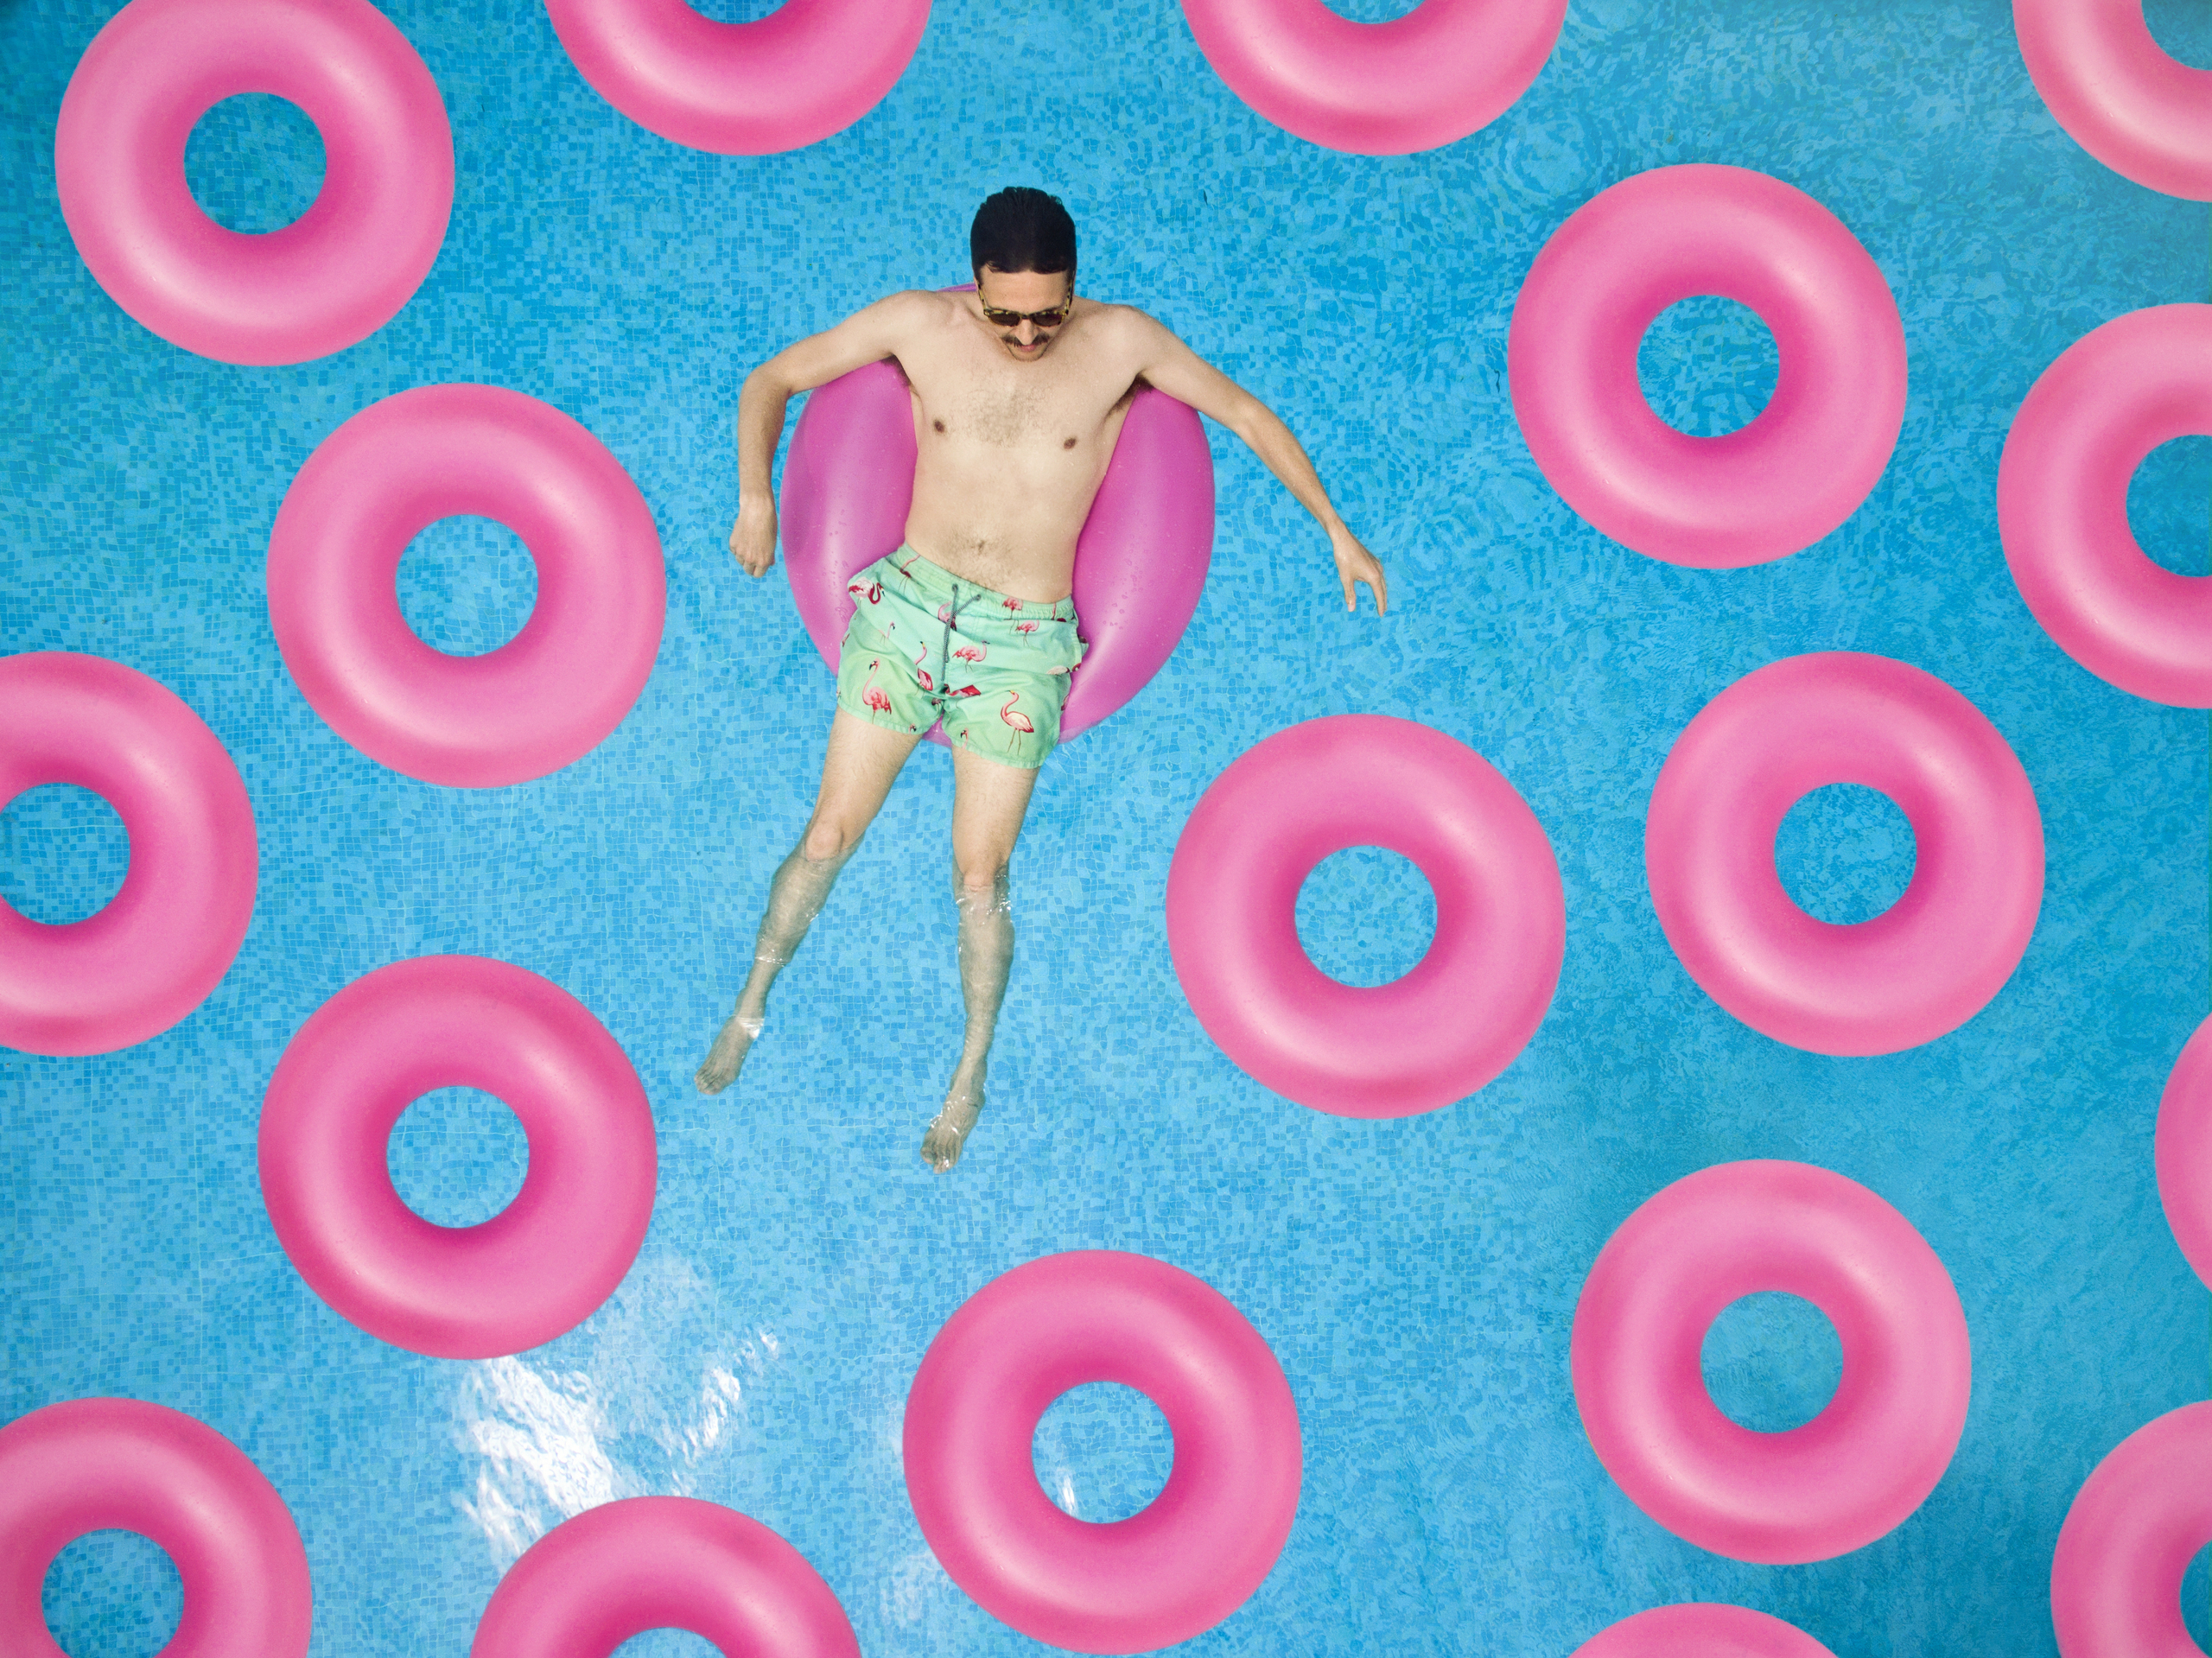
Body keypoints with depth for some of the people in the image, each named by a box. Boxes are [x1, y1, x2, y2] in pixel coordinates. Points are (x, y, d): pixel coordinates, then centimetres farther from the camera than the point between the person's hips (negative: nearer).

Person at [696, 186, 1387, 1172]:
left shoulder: (1119, 341, -9)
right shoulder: (918, 325, -6)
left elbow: (1244, 414, 3)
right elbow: (773, 380, 4)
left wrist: (1336, 531, 4)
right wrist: (754, 494, -13)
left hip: (1022, 645, -1)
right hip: (910, 608, 1)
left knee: (978, 882, 3)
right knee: (831, 834, 6)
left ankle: (971, 1074, 25)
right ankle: (751, 1007, 29)